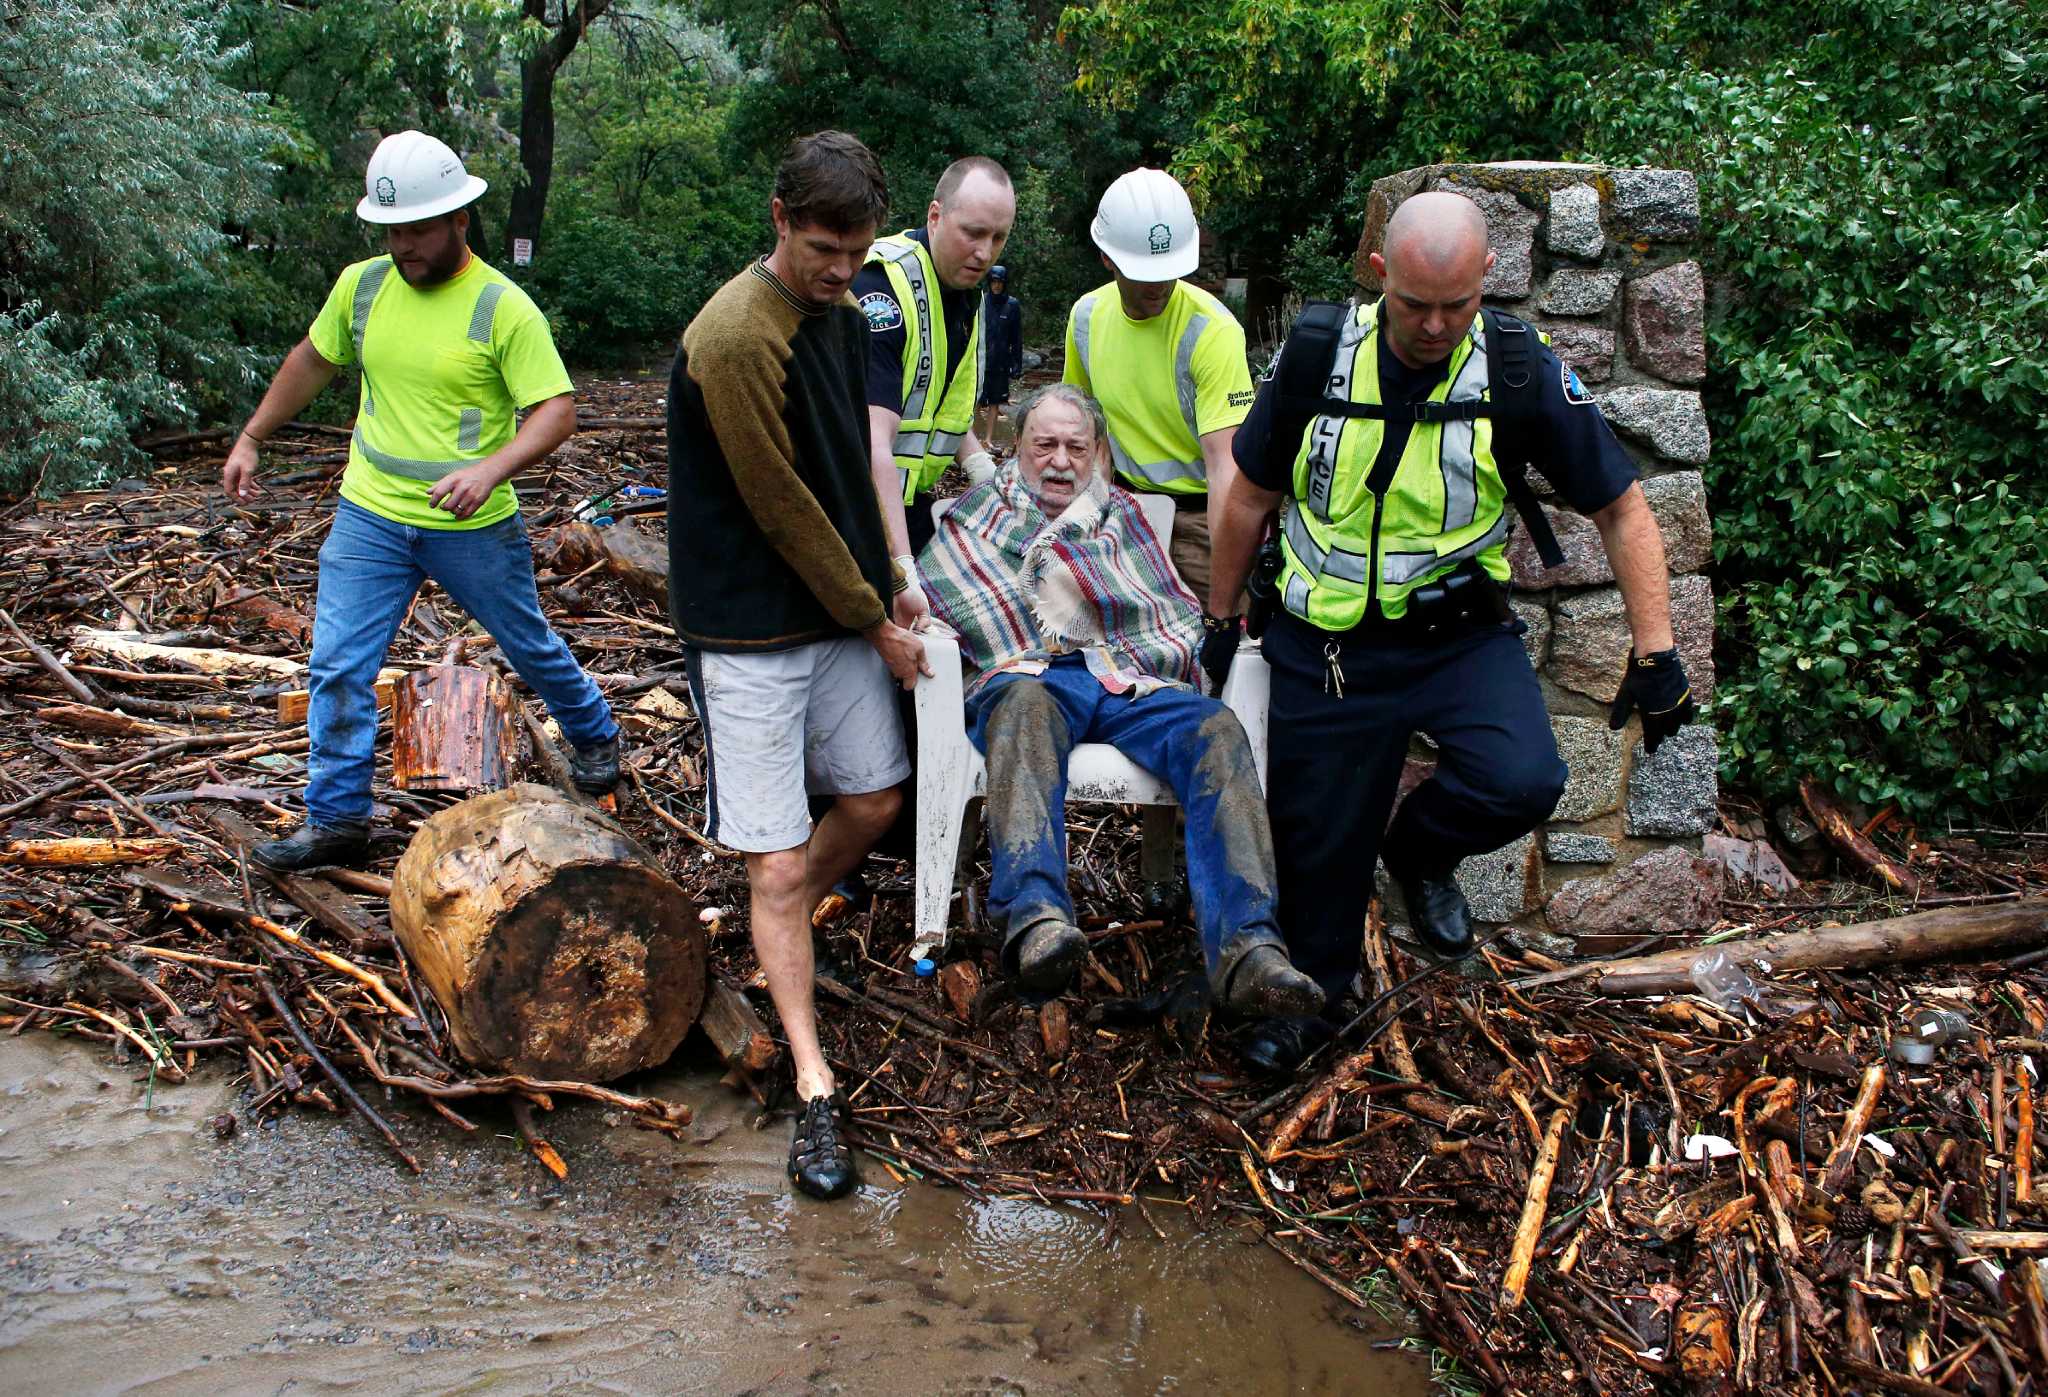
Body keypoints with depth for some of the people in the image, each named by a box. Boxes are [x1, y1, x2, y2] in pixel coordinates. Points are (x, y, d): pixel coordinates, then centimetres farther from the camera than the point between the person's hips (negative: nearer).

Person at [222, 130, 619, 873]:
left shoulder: (503, 307, -15)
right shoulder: (361, 285, 0)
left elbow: (557, 409, -20)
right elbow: (312, 361, 17)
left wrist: (491, 468, -36)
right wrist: (250, 439, 18)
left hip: (474, 527, -3)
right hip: (370, 515, 4)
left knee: (530, 647, 15)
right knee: (336, 667, 0)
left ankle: (594, 737, 43)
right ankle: (336, 819, 12)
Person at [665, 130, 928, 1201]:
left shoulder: (843, 317, 6)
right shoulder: (733, 340, -22)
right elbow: (781, 508, -17)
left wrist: (884, 590, 11)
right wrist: (876, 620, -8)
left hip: (839, 609, 8)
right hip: (751, 632, -8)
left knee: (873, 801, 15)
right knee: (776, 865, -5)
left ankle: (779, 938, 42)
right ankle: (815, 1089, 1)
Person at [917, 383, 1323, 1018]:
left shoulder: (1122, 514, 31)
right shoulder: (984, 508, 26)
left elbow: (1183, 621, 22)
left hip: (1129, 680, 2)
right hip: (1032, 676, -2)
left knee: (1216, 727, -30)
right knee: (1025, 704, -40)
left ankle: (1247, 948, -44)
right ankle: (1035, 916, -58)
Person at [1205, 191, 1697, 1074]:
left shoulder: (1521, 370, -11)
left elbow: (1622, 510, -3)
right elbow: (1252, 496, 7)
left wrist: (1655, 653, -10)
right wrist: (1221, 620, 13)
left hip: (1458, 635, -1)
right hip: (1324, 644, 1)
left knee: (1522, 782, -25)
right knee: (1318, 835, 7)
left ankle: (1421, 849, 10)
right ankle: (1313, 989, 36)